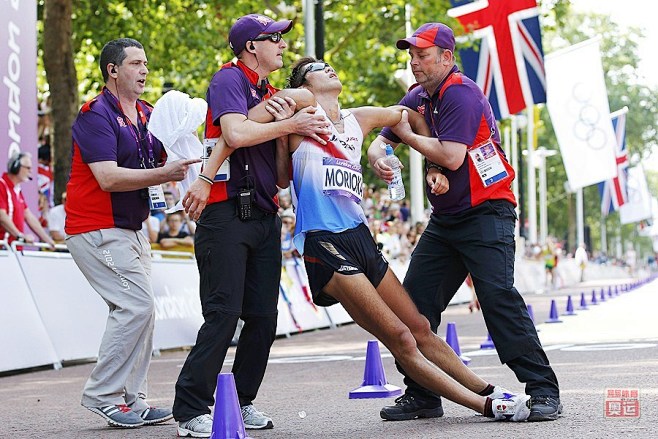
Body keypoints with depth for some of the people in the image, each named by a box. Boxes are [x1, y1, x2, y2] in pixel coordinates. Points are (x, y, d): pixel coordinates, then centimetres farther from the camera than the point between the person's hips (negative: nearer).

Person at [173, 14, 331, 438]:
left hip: (265, 216, 8)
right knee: (224, 313, -12)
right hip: (227, 212, -8)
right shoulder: (229, 79, -5)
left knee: (263, 317, 6)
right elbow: (236, 134, -22)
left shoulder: (271, 94, 21)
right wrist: (290, 124, -13)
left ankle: (242, 402, 17)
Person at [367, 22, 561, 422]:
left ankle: (543, 392, -13)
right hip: (444, 220, 9)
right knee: (415, 300, 3)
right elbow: (380, 139, 16)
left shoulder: (460, 94, -15)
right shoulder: (418, 98, 11)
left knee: (499, 296, -19)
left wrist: (408, 135, -9)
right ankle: (421, 396, 11)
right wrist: (378, 156, -9)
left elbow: (451, 157, -24)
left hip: (487, 213, -9)